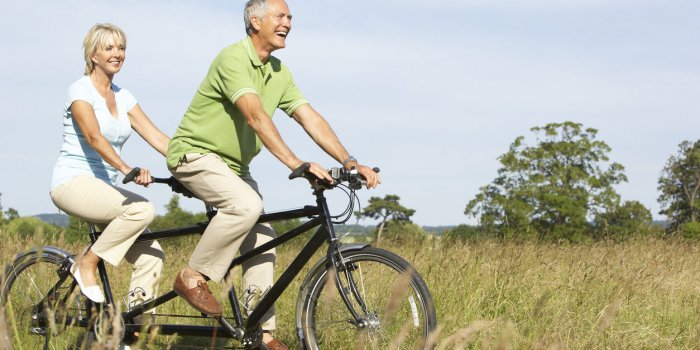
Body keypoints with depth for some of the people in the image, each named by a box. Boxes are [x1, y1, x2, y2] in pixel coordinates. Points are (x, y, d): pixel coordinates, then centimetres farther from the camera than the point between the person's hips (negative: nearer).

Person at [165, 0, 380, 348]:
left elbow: (311, 119, 0)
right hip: (195, 153, -9)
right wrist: (294, 162, -43)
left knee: (262, 242, 1)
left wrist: (350, 162, -12)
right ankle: (193, 277, -16)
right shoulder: (233, 59, -22)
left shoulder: (279, 73, 5)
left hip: (233, 164, 9)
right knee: (247, 205, -32)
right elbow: (255, 116, -34)